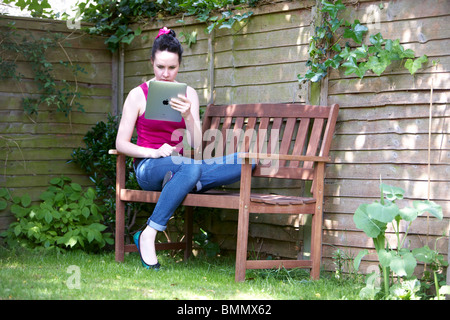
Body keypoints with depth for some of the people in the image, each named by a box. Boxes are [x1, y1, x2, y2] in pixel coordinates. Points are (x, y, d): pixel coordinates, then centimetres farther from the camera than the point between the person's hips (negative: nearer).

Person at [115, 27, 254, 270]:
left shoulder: (188, 95, 10)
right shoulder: (138, 95, 1)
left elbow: (196, 145, 0)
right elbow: (121, 144, -2)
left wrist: (188, 116, -19)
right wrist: (153, 152, -19)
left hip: (179, 166, 4)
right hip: (149, 168, -4)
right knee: (191, 167, -41)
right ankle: (148, 237, -36)